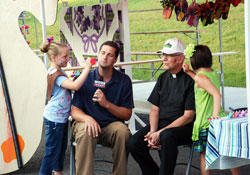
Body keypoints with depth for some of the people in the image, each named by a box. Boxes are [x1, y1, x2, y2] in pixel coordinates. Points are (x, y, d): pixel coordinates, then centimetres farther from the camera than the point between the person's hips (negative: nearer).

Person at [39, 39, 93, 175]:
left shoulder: (58, 71, 9)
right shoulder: (55, 74, -24)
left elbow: (70, 85, 25)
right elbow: (75, 85, -37)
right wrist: (87, 68, -34)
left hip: (61, 117, 11)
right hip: (54, 118, -11)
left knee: (61, 147, 22)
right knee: (52, 150, -2)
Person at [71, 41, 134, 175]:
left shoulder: (124, 80, 1)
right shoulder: (86, 78, 0)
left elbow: (127, 115, 1)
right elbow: (74, 111, -1)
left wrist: (106, 104, -16)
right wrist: (87, 118, -25)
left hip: (112, 124, 1)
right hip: (87, 122, -1)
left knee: (123, 131, -32)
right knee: (85, 133, -34)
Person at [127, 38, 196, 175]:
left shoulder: (190, 80, -9)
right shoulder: (163, 78, 12)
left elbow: (188, 116, -12)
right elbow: (155, 109, 13)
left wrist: (160, 133, -16)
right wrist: (152, 132, -7)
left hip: (183, 128, -6)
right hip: (160, 124, 6)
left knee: (167, 136, -38)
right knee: (133, 143, -16)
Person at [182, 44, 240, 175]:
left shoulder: (200, 77, -14)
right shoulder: (213, 73, 8)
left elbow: (216, 94, -25)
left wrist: (215, 114, -30)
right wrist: (189, 72, 21)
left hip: (206, 121, -7)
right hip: (220, 119, 7)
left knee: (204, 154, 5)